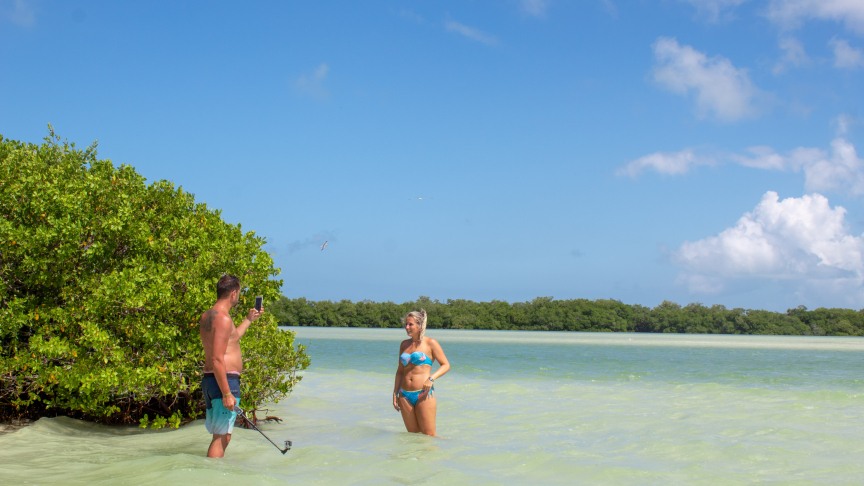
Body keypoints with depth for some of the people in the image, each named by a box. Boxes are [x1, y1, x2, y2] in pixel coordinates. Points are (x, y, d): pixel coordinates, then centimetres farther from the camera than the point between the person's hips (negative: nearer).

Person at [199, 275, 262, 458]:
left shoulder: (207, 316, 15)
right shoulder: (223, 318, -15)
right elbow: (217, 359, -21)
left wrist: (248, 320, 42)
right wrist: (227, 393, -23)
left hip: (209, 380, 10)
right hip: (225, 381, -10)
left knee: (218, 435, 16)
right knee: (222, 436, -6)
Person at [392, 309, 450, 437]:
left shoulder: (430, 343, 0)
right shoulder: (404, 344, 15)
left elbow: (446, 365, -2)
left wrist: (431, 378, -17)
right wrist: (395, 393, 13)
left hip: (424, 394, -5)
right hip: (405, 395, 5)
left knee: (429, 436, -6)